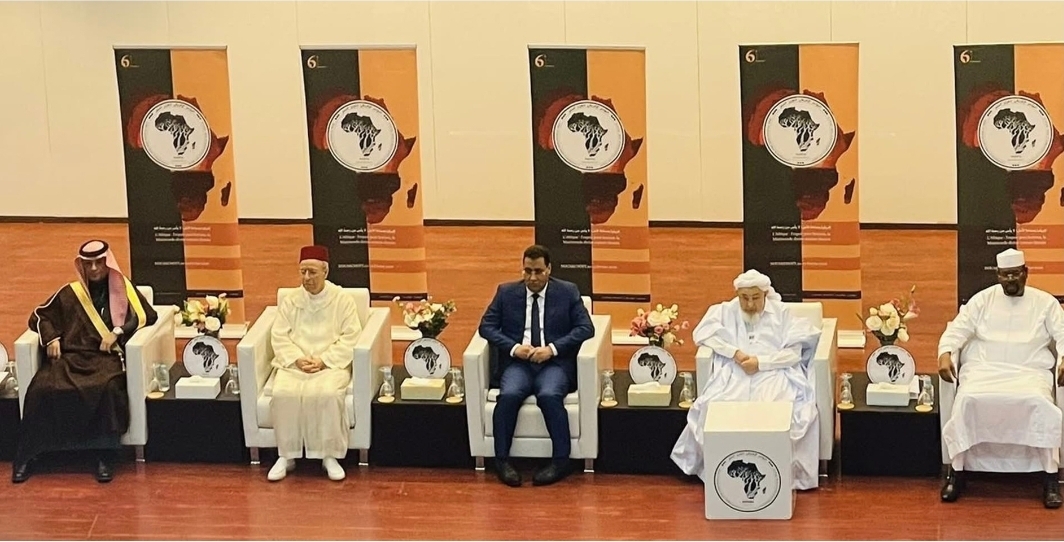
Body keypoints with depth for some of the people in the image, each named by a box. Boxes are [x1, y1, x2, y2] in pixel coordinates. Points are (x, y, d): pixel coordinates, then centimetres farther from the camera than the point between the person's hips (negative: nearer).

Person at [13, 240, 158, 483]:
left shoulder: (124, 289, 12)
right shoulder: (70, 293, 17)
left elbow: (147, 316, 3)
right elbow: (39, 316, 21)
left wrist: (117, 332, -9)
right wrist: (51, 338, 1)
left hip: (106, 358, -2)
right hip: (70, 357, 2)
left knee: (108, 387, -38)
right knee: (42, 388, -28)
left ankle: (105, 456, -28)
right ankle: (25, 456, -19)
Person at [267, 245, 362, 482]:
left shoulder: (343, 300, 3)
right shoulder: (289, 301, 11)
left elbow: (350, 338, -3)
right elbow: (279, 337, 6)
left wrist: (324, 360, -14)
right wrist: (297, 359, -12)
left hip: (331, 364, -2)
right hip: (294, 363, 2)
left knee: (328, 394, -34)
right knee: (283, 394, -28)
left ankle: (329, 455, -20)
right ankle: (286, 456, -17)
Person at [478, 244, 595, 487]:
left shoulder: (568, 292, 8)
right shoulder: (506, 292, 12)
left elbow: (585, 328, 1)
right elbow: (487, 326, 7)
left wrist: (553, 348, -13)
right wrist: (513, 347, -10)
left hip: (554, 363, -1)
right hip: (517, 362, 1)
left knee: (549, 395, -34)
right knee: (508, 395, -31)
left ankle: (560, 461, -23)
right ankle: (502, 460, -20)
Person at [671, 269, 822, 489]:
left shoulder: (782, 313, 8)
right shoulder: (725, 311, 15)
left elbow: (794, 353, -1)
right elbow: (702, 334, 2)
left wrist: (760, 362, -14)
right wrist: (734, 352, -11)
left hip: (773, 373, -2)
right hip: (734, 375, 2)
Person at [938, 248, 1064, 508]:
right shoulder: (982, 299, 12)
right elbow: (957, 330, 6)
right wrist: (945, 355, -15)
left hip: (1030, 372, -1)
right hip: (984, 369, 1)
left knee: (1040, 404, -33)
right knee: (967, 401, -30)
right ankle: (956, 471, -19)